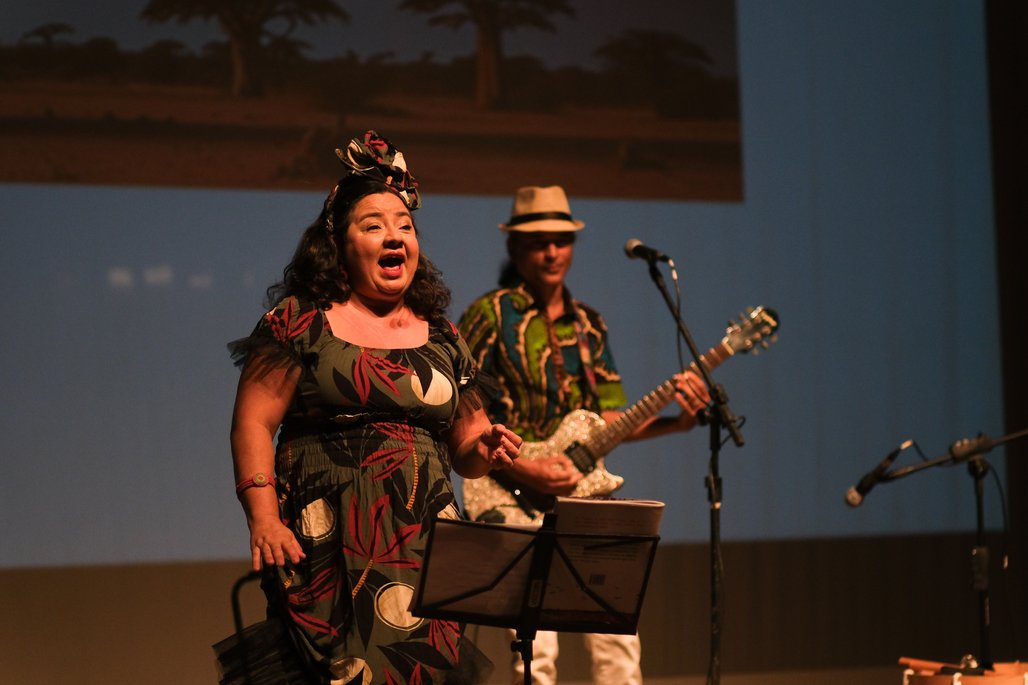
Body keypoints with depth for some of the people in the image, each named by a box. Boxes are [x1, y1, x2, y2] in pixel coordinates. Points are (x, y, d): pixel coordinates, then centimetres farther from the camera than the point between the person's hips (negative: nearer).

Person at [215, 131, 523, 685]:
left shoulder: (442, 340, 16)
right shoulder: (301, 323, 3)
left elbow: (463, 450, 21)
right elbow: (253, 422, -3)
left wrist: (484, 447, -2)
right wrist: (263, 518, -13)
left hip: (425, 551, 4)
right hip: (327, 551, -4)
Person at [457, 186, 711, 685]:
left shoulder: (588, 324, 16)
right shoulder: (489, 316, -3)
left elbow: (607, 421, 14)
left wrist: (675, 422, -2)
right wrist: (520, 470, -16)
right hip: (512, 494, -5)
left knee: (617, 642, 0)